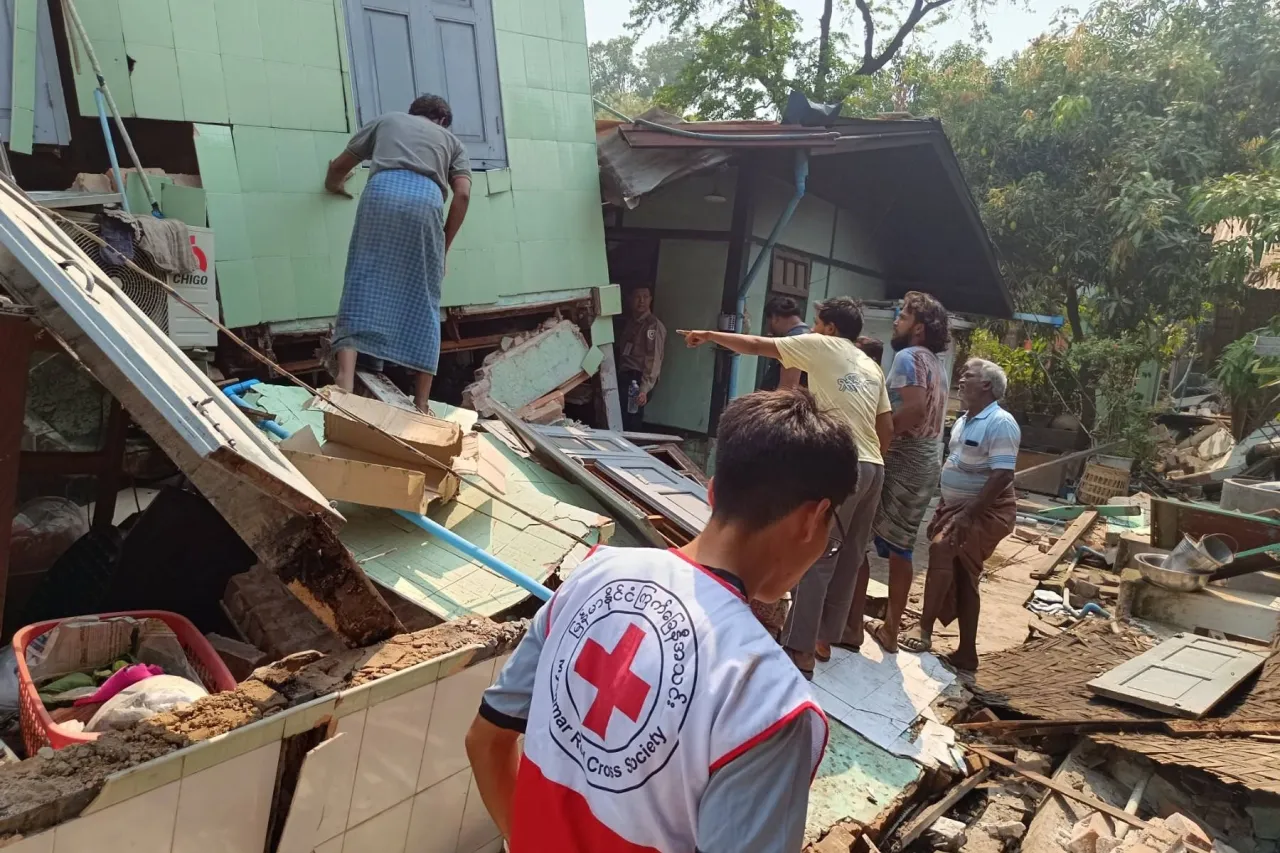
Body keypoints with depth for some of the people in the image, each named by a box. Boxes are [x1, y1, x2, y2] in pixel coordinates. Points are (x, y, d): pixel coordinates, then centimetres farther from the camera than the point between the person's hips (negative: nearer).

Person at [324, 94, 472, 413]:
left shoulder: (386, 120, 36)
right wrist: (444, 248, 19)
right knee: (423, 304, 4)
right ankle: (421, 404, 3)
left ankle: (345, 383, -16)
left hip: (383, 190, 1)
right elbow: (463, 195, 13)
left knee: (362, 289, 1)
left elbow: (338, 167, 38)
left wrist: (334, 186, 61)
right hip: (426, 199, 0)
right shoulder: (452, 141, 32)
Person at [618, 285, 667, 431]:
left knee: (630, 421, -10)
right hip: (626, 376, 8)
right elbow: (625, 354, 14)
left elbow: (654, 361, -19)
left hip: (639, 379, -8)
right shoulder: (630, 322, 15)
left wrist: (644, 389, -28)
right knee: (623, 419, 9)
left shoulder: (654, 326, -12)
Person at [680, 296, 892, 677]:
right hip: (872, 467, 8)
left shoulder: (821, 346, 2)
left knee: (813, 556, -6)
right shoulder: (872, 367, 20)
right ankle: (824, 639, 23)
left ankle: (800, 651, -8)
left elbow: (755, 345, 4)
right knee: (848, 557, 13)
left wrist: (709, 335, 15)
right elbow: (887, 427, 17)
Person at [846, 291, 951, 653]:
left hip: (901, 461, -9)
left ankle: (853, 626, 1)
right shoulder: (938, 364, 18)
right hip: (927, 463, 9)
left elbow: (914, 408, -24)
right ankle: (890, 630, 19)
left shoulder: (908, 356, -10)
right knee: (900, 548, 13)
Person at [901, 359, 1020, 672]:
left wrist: (968, 514, -29)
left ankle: (925, 629, -17)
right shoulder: (963, 421, 11)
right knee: (962, 575, 9)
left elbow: (1002, 475, -26)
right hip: (957, 506, 9)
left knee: (941, 548, -24)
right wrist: (944, 508, 16)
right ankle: (966, 652, 17)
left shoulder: (1000, 423, -18)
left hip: (987, 512, -9)